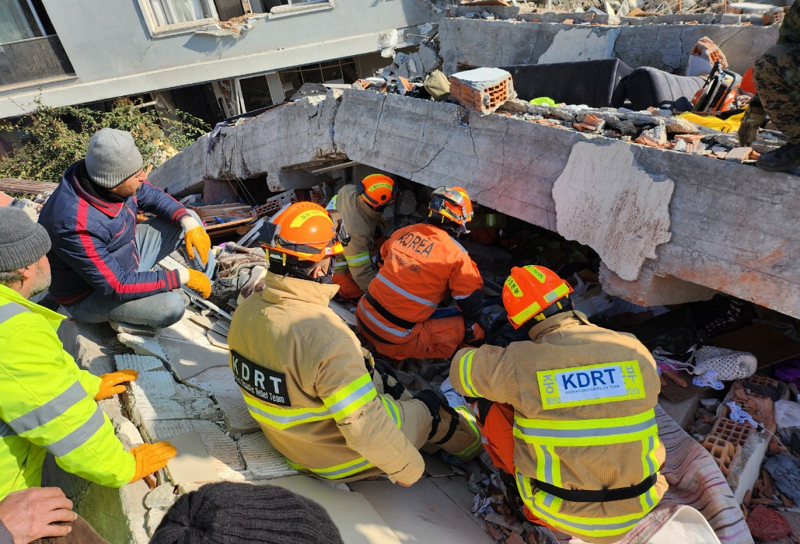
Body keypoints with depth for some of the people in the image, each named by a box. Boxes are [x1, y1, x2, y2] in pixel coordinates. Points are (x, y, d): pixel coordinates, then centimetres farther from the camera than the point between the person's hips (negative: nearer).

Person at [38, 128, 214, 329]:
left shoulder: (107, 176, -17)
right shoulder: (76, 226, -38)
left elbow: (153, 196, 1)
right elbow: (118, 286, -33)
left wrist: (189, 223, -17)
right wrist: (182, 277, -31)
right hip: (90, 295, -8)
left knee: (188, 218, -1)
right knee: (169, 305, -32)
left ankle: (211, 289, 11)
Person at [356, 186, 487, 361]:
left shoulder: (403, 232, 6)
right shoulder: (456, 254, -11)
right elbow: (471, 300, -4)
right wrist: (478, 326, 16)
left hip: (363, 315, 7)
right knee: (473, 328, -3)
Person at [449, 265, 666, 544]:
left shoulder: (520, 361, -19)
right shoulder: (637, 351, -8)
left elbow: (462, 370, 0)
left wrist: (489, 356, 21)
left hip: (561, 513, -3)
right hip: (638, 508, 4)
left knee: (490, 400, 5)